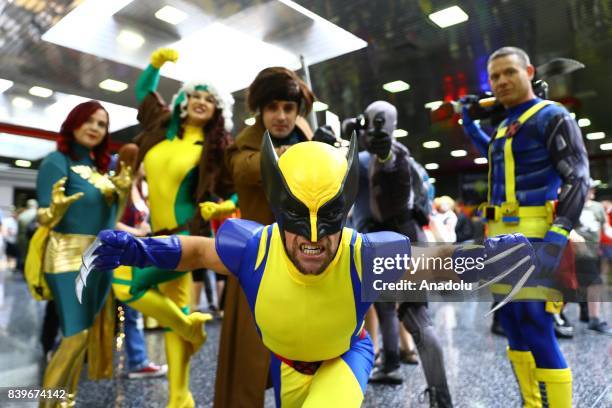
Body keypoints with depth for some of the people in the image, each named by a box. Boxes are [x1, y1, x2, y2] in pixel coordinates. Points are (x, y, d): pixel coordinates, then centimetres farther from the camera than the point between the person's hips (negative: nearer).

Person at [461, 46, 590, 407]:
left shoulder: (552, 116, -4)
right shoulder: (504, 125, 19)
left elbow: (577, 179, -13)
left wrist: (557, 236, -24)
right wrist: (470, 124, 32)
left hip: (535, 237, -8)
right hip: (502, 235, 8)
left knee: (536, 332, -9)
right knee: (514, 328, 14)